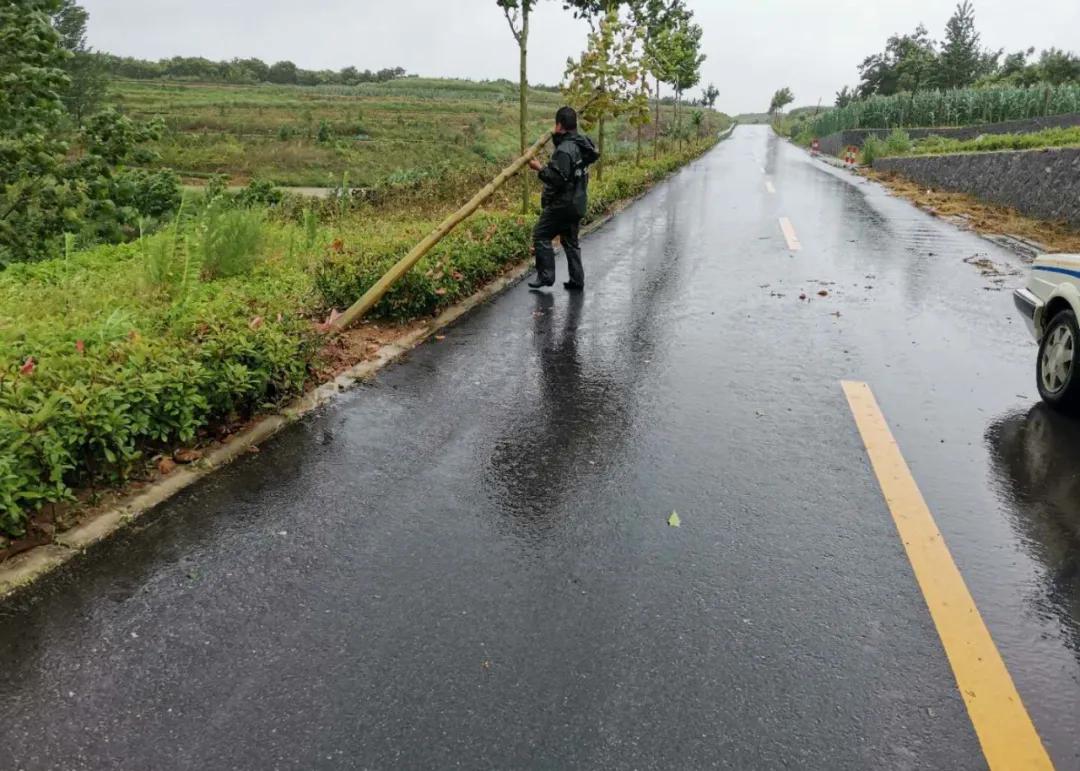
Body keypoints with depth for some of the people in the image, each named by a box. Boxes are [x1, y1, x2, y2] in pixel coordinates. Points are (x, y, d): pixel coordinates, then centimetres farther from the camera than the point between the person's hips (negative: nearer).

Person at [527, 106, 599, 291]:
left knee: (541, 236, 1)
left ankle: (546, 276, 2)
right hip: (577, 203, 9)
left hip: (562, 204, -9)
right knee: (570, 241, 16)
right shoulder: (581, 144, 9)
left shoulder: (565, 150, -21)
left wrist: (540, 168, -15)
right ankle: (576, 281, 17)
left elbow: (559, 179, -25)